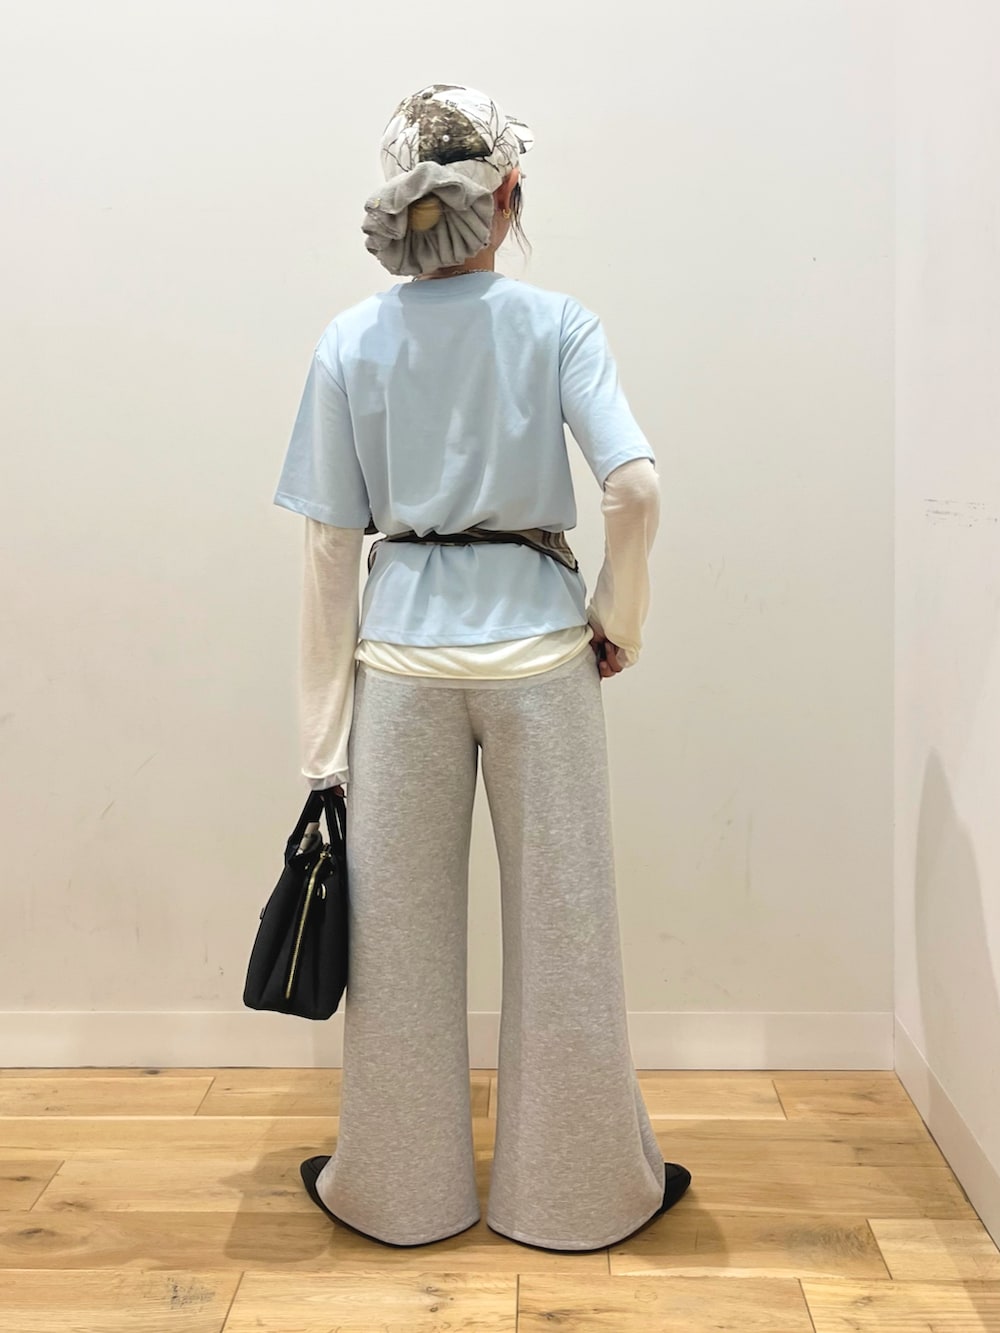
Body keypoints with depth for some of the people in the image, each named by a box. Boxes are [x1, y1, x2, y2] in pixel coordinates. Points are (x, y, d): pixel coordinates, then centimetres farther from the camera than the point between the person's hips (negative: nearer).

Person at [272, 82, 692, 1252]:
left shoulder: (350, 342, 0)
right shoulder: (556, 325, -4)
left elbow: (332, 545, -1)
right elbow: (635, 488, -17)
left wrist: (325, 731, 4)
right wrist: (617, 617, 0)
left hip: (404, 648, 2)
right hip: (534, 642, -1)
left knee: (401, 928, 14)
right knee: (561, 924, 12)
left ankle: (401, 1187, 31)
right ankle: (575, 1186, 29)